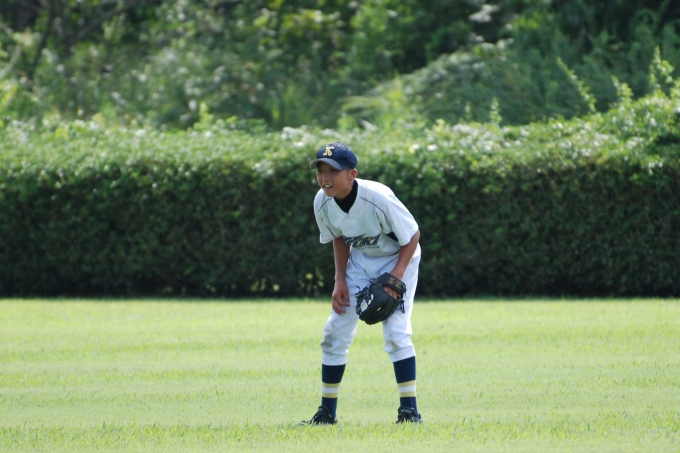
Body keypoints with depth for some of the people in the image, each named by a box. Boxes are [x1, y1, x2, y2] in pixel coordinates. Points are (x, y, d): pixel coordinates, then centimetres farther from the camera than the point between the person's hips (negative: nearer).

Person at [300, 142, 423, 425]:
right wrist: (340, 281, -7)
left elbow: (412, 235, -21)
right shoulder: (323, 202, -17)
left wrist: (395, 279, -27)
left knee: (396, 332, -18)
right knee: (335, 332, 1)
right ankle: (327, 411, 11)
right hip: (359, 261, 5)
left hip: (398, 259, -5)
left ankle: (409, 410, -10)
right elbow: (339, 239, 3)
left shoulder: (378, 198, -34)